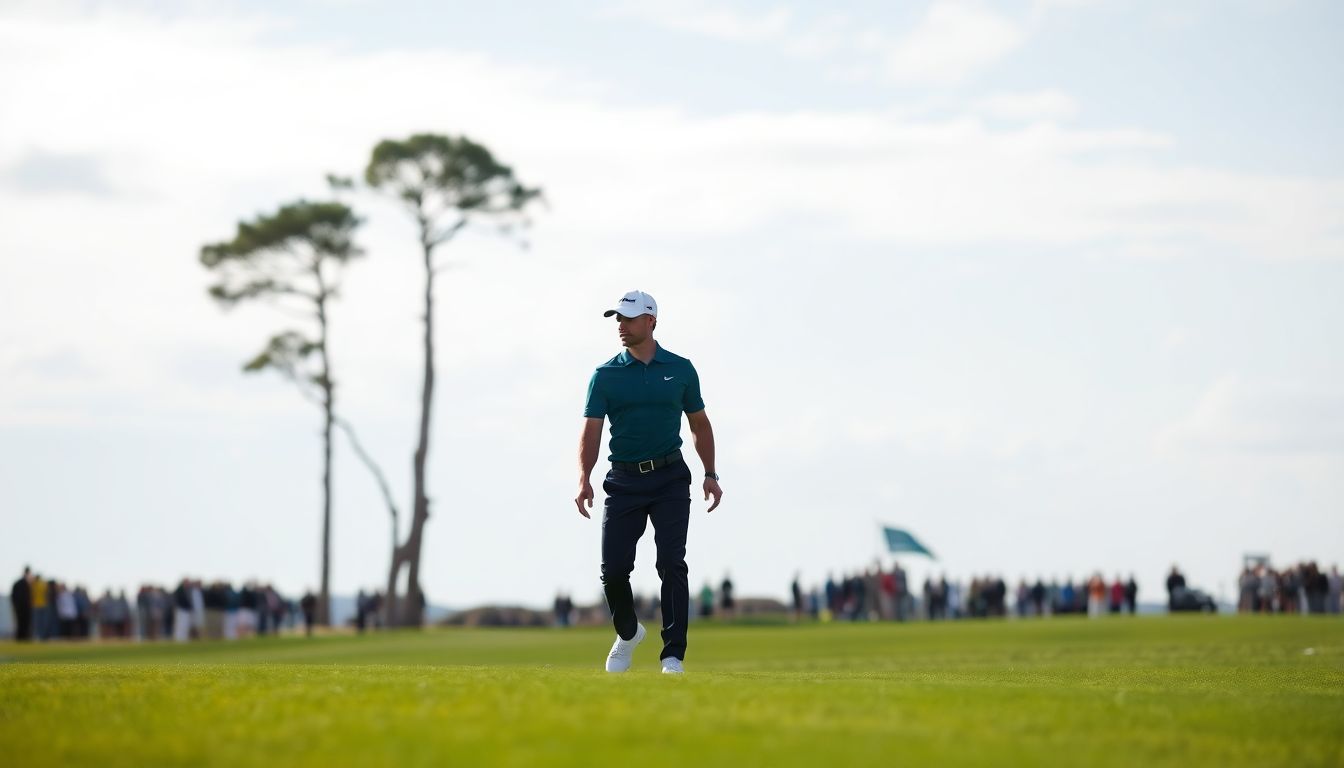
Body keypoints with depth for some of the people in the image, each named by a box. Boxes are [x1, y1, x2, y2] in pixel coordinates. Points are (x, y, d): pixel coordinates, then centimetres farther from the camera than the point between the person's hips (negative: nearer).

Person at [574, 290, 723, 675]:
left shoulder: (680, 369, 4)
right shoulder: (605, 375, 1)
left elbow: (700, 425, 14)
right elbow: (591, 430, -5)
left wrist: (710, 475, 5)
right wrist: (584, 479, -19)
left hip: (670, 479, 0)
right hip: (624, 481, 1)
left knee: (671, 563, -11)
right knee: (613, 568, -2)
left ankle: (673, 654, -8)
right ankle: (627, 633, 27)